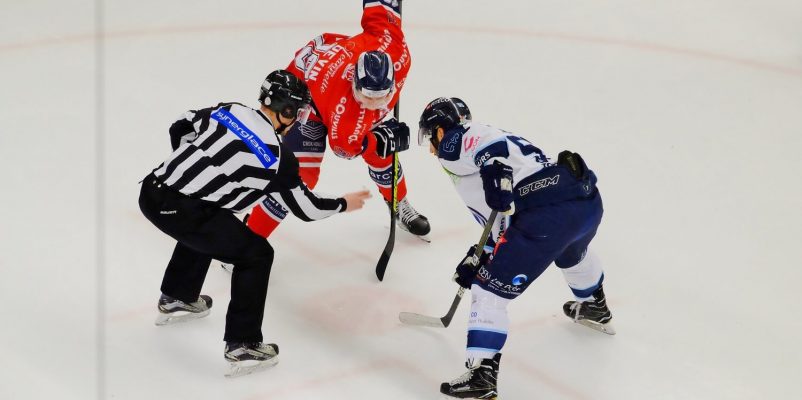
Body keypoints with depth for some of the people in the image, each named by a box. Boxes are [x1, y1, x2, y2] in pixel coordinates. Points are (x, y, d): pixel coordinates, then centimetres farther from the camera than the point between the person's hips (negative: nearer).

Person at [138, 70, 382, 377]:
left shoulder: (227, 111, 9)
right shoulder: (278, 157, -5)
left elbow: (179, 130, 21)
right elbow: (306, 208, 6)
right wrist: (343, 204, 24)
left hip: (152, 191, 7)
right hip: (181, 211, -7)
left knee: (202, 229, 36)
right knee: (256, 254, 6)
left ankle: (176, 299, 50)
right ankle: (243, 346, 5)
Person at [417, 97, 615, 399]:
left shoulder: (453, 143, 7)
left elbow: (495, 144, -17)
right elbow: (504, 222, 32)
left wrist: (495, 174, -26)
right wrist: (479, 260, 31)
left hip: (548, 213, -9)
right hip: (589, 200, 9)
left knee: (489, 291, -1)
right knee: (572, 256, 42)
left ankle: (482, 375, -6)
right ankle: (595, 308, 66)